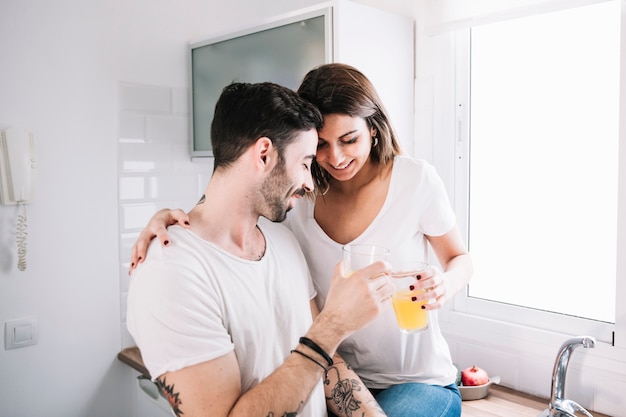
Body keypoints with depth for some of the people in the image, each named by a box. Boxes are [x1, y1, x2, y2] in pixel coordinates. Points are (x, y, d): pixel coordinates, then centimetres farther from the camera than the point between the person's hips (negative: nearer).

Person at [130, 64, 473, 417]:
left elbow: (460, 259, 1)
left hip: (418, 381, -1)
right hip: (337, 378, 2)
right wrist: (168, 217, -26)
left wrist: (444, 286, -21)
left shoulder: (415, 178, -11)